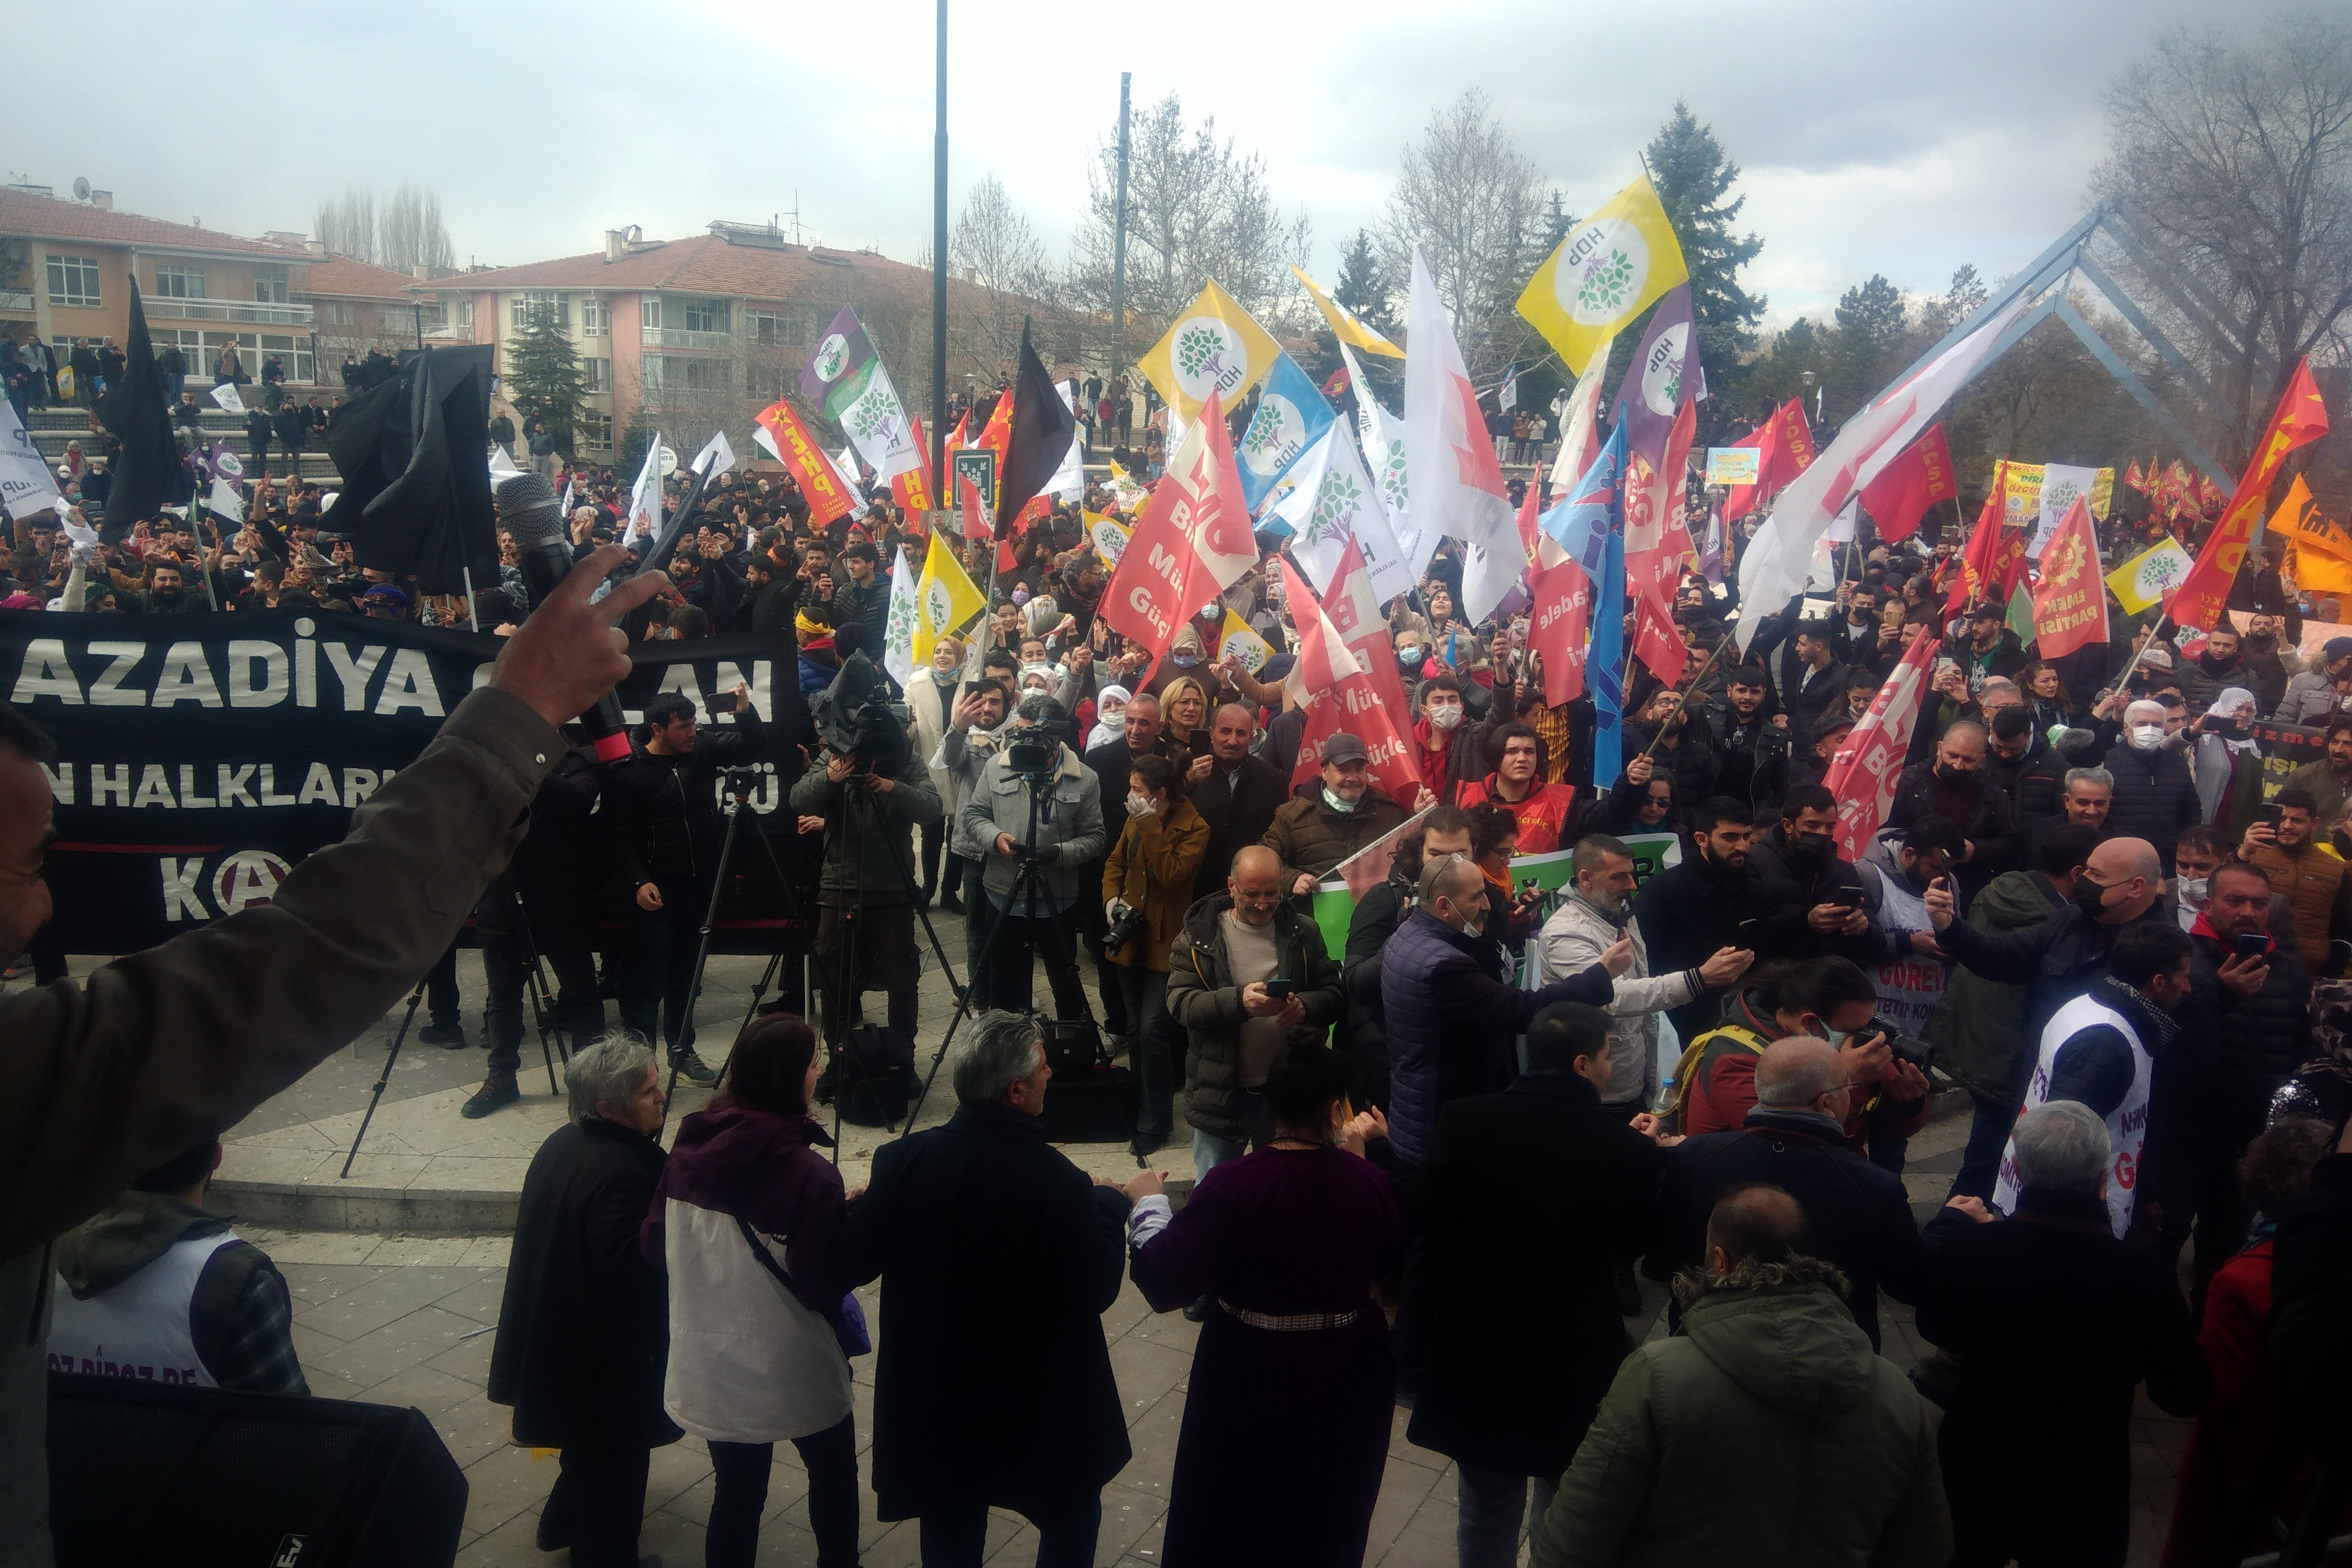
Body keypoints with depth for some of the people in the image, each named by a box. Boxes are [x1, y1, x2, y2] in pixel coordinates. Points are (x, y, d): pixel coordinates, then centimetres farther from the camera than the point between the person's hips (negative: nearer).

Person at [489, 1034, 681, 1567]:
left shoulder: (564, 1142, -2)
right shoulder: (622, 1173, -33)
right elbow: (636, 1269, -33)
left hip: (559, 1337, 10)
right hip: (611, 1355, -10)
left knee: (591, 1443, 30)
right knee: (617, 1453, 12)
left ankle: (565, 1524, 49)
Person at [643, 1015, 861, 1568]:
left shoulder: (688, 1151, -7)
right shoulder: (809, 1175, -25)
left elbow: (655, 1247, 4)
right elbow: (824, 1288, -20)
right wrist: (850, 1221, -7)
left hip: (709, 1370, 5)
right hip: (792, 1372, -4)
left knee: (736, 1491, 19)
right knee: (834, 1473, 21)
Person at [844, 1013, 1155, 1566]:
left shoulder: (902, 1160, -16)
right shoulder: (1059, 1183, -28)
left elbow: (855, 1263, -5)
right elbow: (1097, 1290, -16)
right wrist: (1112, 1204, -2)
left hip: (934, 1403, 4)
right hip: (1041, 1411, -3)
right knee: (1072, 1521, 23)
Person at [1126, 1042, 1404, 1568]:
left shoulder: (1231, 1185, -27)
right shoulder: (1370, 1181, -19)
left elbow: (1165, 1281, -25)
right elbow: (1391, 1262, 0)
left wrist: (1148, 1206, -8)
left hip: (1250, 1382, -2)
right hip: (1346, 1385, 2)